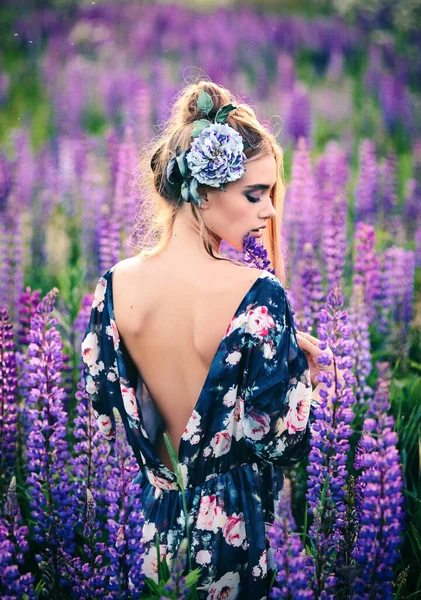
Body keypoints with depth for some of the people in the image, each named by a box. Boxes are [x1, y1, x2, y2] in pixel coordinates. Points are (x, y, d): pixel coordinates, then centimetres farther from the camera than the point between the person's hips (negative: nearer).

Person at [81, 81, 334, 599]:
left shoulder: (116, 285, -11)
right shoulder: (257, 295, -27)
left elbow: (103, 412, 0)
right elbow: (283, 440, -21)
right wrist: (307, 367, -5)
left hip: (153, 514, 4)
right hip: (232, 523, -4)